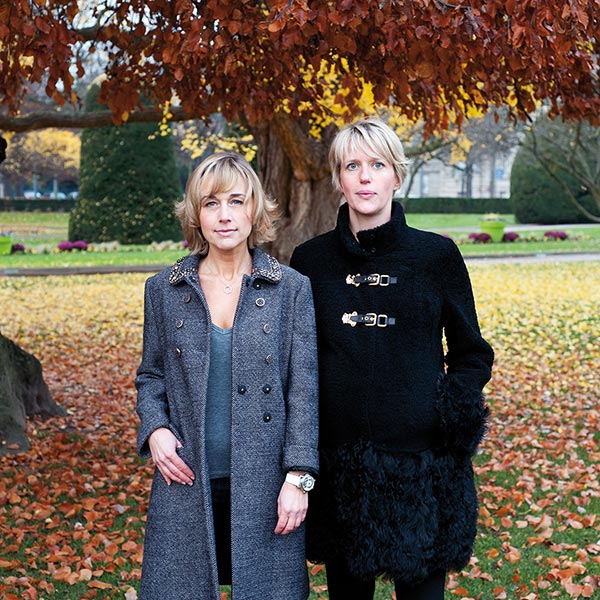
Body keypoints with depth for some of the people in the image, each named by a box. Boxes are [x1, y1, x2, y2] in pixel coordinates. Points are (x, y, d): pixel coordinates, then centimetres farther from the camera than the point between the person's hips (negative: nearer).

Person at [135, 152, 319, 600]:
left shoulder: (292, 289, -1)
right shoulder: (164, 290, 5)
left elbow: (304, 390, -2)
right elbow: (151, 375, 15)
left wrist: (299, 475, -8)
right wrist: (154, 429, -5)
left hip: (266, 484, -1)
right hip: (187, 483, 2)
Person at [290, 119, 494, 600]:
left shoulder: (437, 255, 0)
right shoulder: (311, 261, 4)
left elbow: (472, 353, 8)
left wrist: (455, 407, -9)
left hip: (422, 463, -1)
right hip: (339, 464, 2)